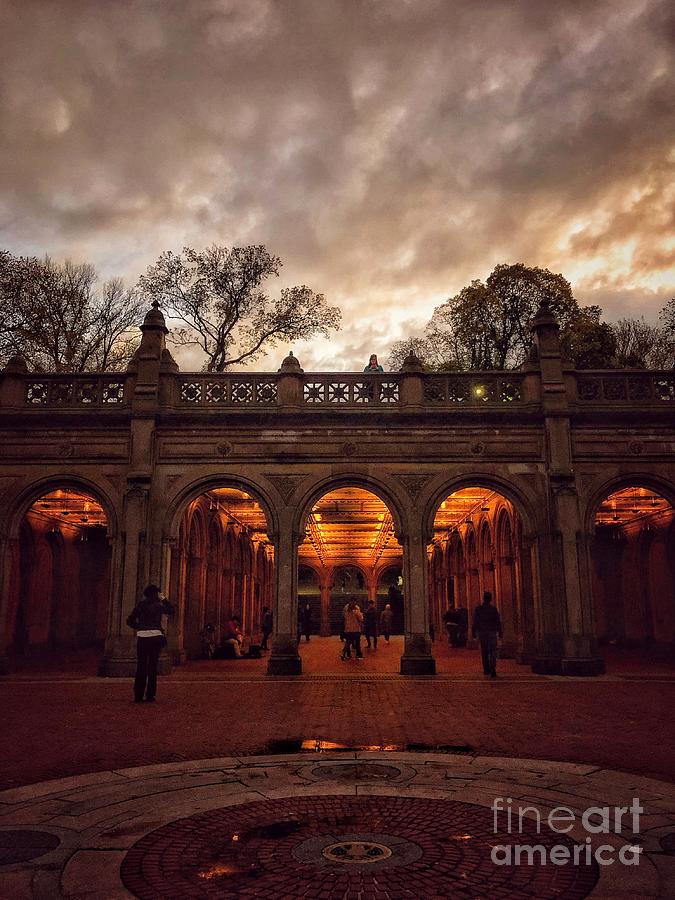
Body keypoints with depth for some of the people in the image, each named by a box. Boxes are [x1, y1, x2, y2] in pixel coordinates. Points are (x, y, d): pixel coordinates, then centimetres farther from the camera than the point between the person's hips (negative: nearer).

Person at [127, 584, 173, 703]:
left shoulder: (140, 605, 5)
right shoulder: (158, 605, -2)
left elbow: (130, 621, 4)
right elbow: (171, 611, 14)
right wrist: (164, 599, 16)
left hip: (142, 638, 2)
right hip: (155, 637, -2)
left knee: (140, 667, 8)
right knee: (152, 666, 4)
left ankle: (138, 696, 8)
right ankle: (150, 695, 4)